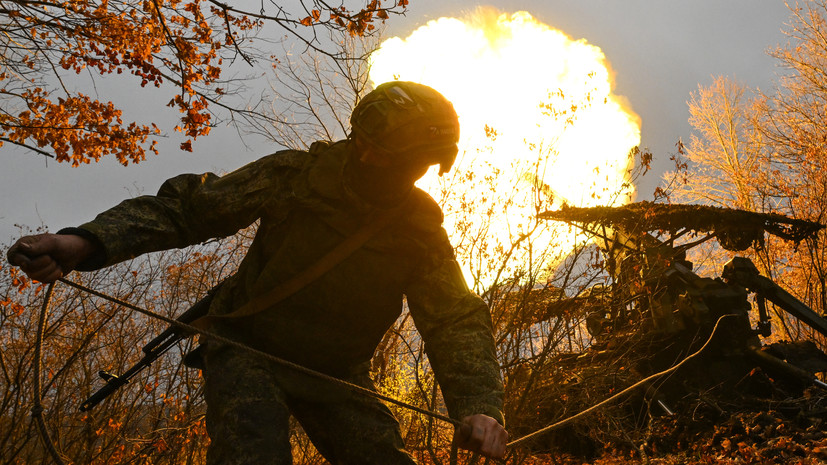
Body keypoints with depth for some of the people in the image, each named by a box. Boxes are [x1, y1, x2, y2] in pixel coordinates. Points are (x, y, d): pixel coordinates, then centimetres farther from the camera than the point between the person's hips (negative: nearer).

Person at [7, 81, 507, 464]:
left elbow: (456, 320, -14)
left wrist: (479, 405, -34)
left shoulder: (421, 234, -8)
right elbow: (187, 206, -14)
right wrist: (88, 241, -30)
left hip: (334, 371, 3)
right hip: (250, 348, -3)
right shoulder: (296, 176, -15)